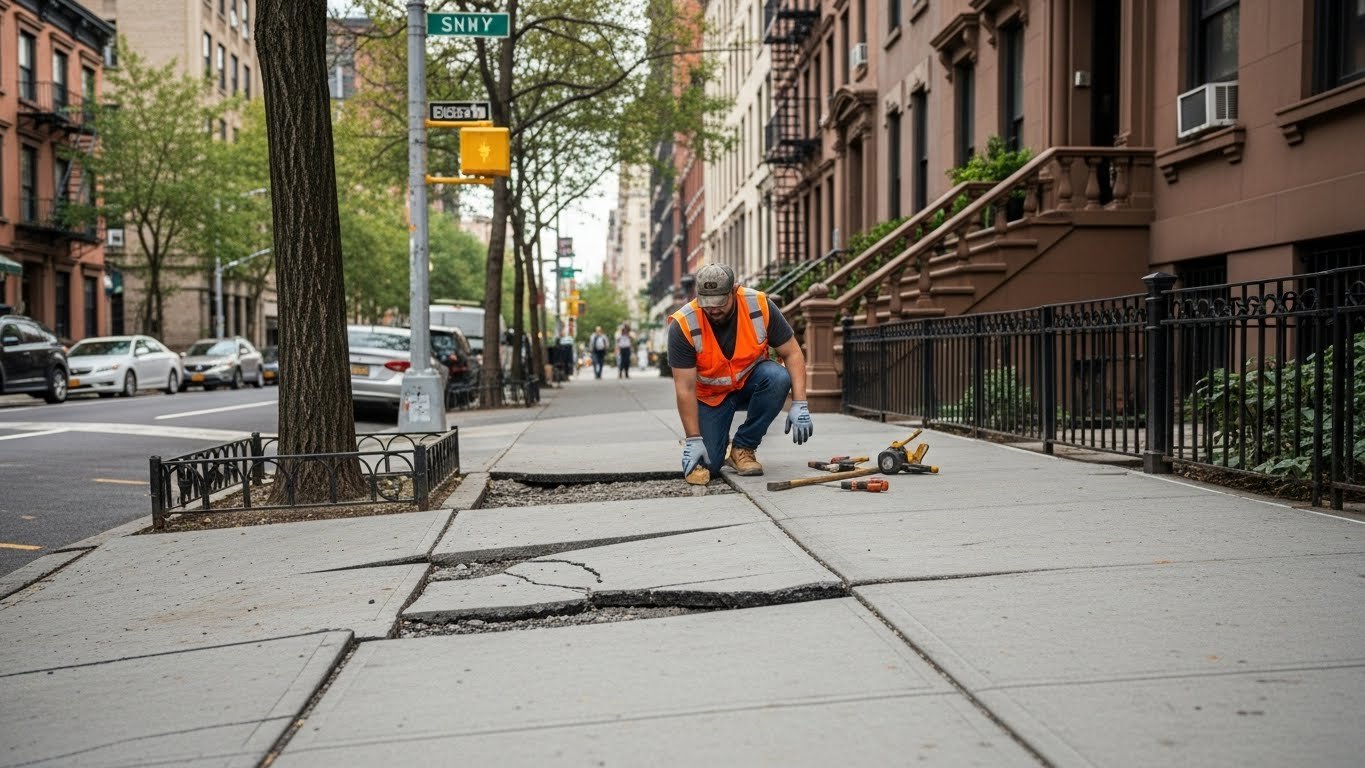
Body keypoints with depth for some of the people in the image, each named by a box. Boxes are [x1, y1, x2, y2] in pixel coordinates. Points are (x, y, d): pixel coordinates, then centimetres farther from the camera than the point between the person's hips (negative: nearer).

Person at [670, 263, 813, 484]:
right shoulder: (683, 325, -25)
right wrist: (693, 439, -24)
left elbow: (792, 353, -14)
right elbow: (685, 388, -22)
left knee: (778, 377, -32)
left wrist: (799, 404, -25)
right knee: (706, 465, -17)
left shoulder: (760, 305, -22)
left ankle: (743, 449, -12)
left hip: (751, 381, 2)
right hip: (710, 395, -1)